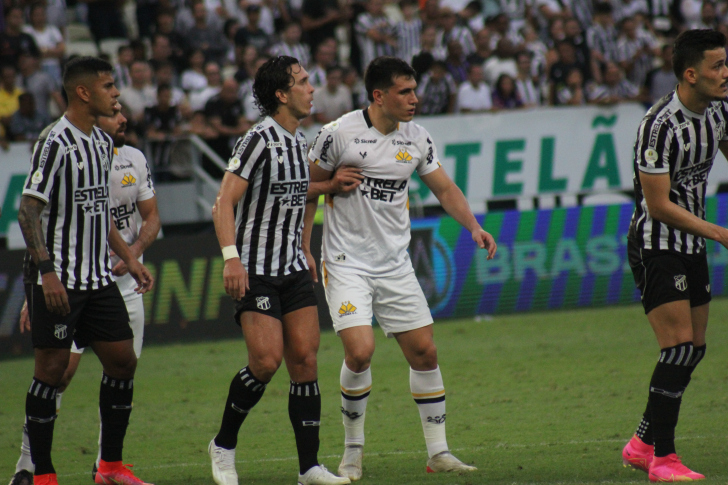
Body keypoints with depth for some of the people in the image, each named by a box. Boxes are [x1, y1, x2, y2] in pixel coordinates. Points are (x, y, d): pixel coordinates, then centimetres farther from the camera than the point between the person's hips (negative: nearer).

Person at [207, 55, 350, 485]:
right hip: (255, 272, -7)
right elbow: (224, 203, -19)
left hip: (293, 269, 7)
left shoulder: (301, 142, 12)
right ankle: (224, 446, 7)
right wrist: (231, 257, -28)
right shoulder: (259, 140, -14)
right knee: (266, 361, -15)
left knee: (306, 359, -1)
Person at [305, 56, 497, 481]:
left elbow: (445, 189, 13)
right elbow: (307, 187, 2)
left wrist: (474, 227, 0)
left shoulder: (417, 139, 3)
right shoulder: (339, 134, -10)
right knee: (360, 351, -18)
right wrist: (319, 216, -11)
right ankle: (353, 450, 2)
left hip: (395, 266, 5)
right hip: (346, 265, -5)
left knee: (424, 351, 1)